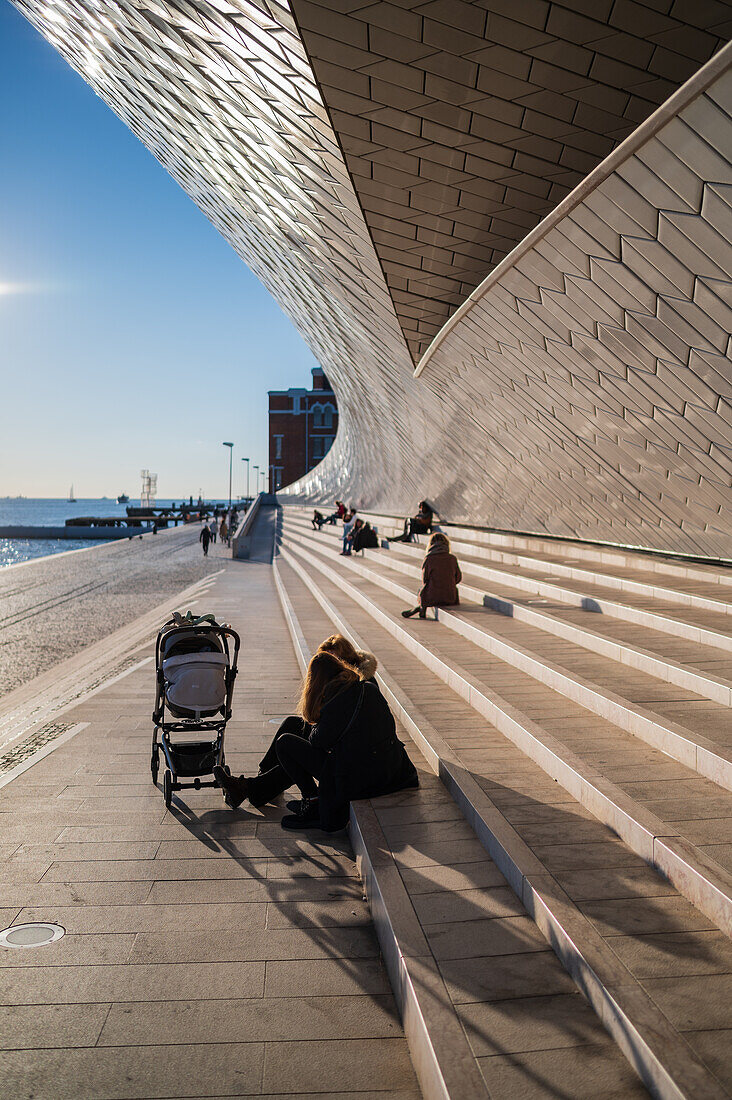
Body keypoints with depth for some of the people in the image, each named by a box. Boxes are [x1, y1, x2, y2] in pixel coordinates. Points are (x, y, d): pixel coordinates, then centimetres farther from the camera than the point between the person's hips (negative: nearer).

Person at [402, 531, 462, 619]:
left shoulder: (428, 559, -11)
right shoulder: (452, 558, -4)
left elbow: (425, 580, -4)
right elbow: (458, 578, 5)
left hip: (434, 597, -3)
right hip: (451, 597, 3)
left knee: (421, 591, 29)